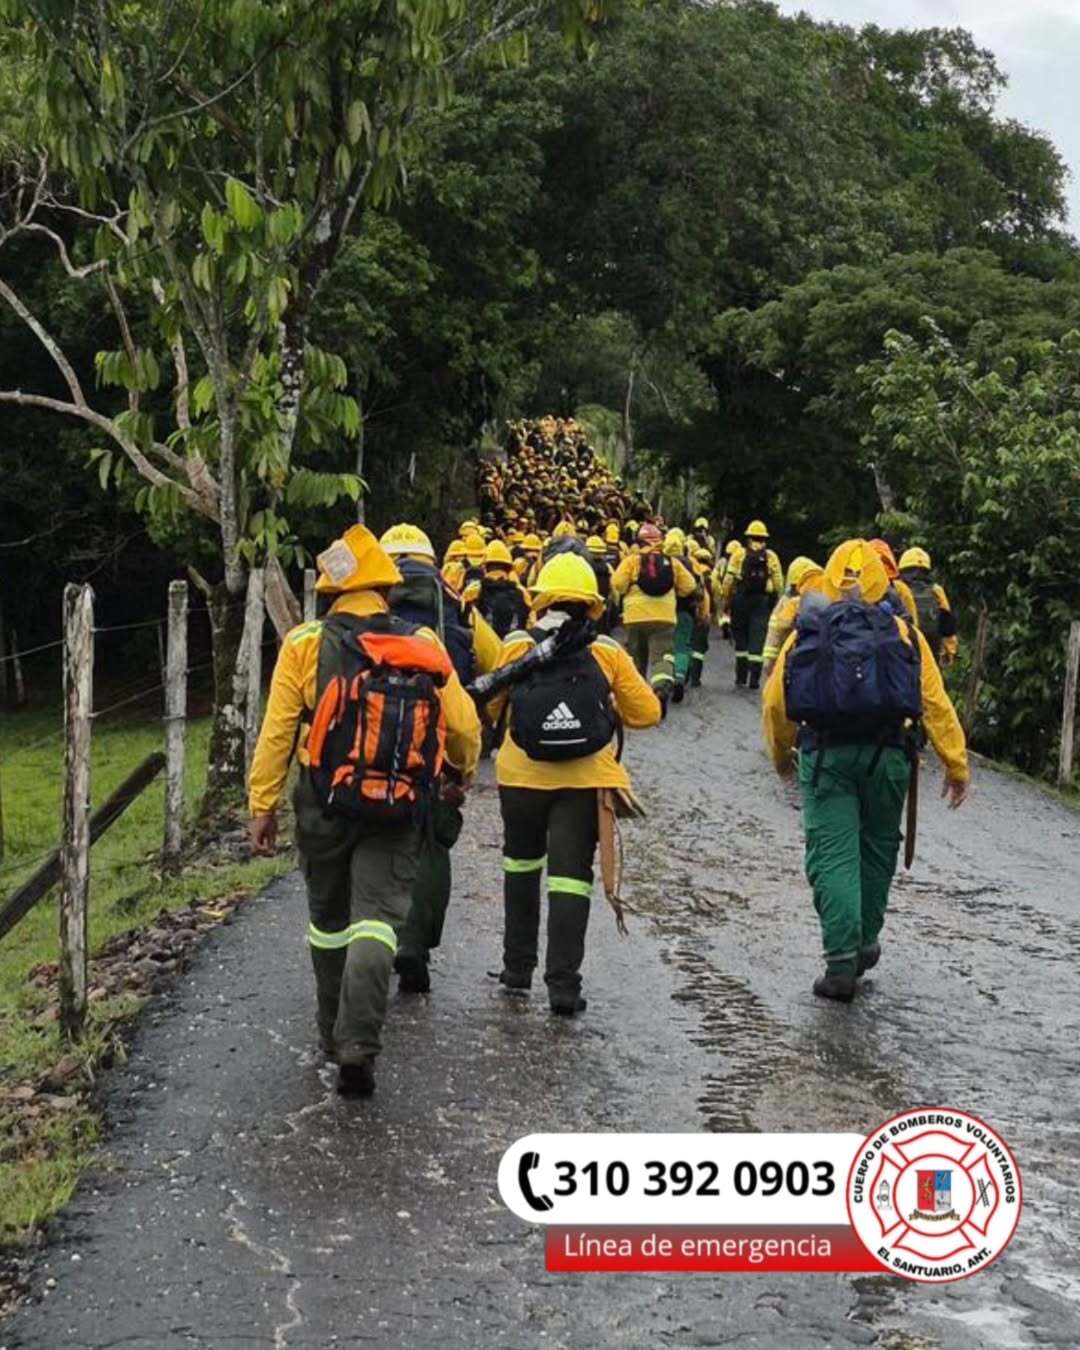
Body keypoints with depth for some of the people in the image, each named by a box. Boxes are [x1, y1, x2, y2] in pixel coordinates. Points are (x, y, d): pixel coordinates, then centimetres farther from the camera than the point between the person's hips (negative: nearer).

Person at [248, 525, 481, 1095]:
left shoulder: (305, 644, -7)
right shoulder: (426, 647, -1)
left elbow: (277, 732, -7)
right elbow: (464, 727, 4)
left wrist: (263, 804, 1)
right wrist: (463, 771, 25)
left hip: (325, 807, 0)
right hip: (399, 811, 0)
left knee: (329, 918, 17)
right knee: (377, 917, -2)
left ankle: (335, 1032, 32)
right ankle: (358, 1044, -18)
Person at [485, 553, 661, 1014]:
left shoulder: (517, 647, -4)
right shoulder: (608, 653, -4)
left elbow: (489, 705, 6)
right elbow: (647, 713, 1)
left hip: (522, 776, 1)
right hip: (584, 781, -1)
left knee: (521, 864, 21)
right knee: (570, 873, 1)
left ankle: (518, 966, 30)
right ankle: (563, 982, -6)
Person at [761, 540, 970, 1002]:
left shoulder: (806, 633, 8)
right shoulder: (904, 634, 5)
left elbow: (775, 704, 9)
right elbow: (936, 705, 1)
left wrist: (782, 756, 26)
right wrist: (956, 765, 5)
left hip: (824, 755, -1)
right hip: (886, 755, 1)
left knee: (832, 856, 0)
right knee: (877, 849, 19)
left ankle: (842, 963, -8)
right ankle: (865, 944, 30)